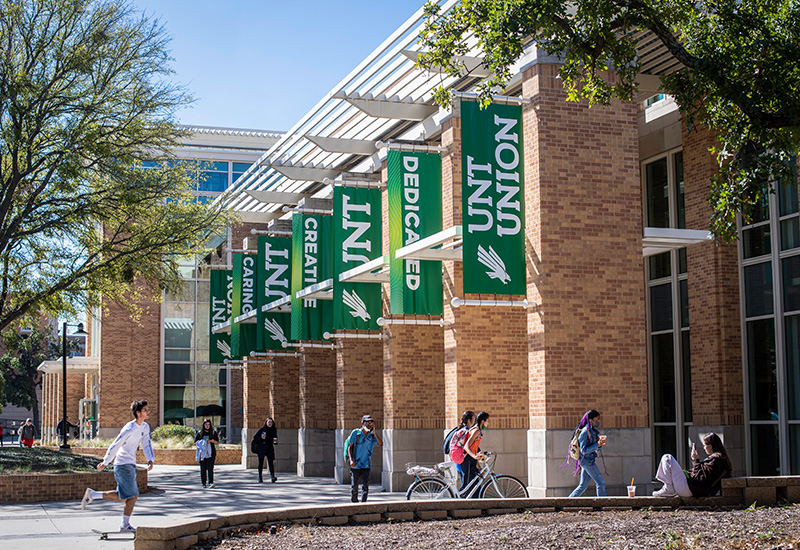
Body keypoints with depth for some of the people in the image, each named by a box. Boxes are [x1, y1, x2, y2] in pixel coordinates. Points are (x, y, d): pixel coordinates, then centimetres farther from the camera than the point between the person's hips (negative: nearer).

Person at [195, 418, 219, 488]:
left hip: (211, 453, -1)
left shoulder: (213, 432, 9)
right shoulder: (200, 432, 10)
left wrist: (212, 441, -10)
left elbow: (217, 443, 9)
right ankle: (204, 483, 8)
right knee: (203, 469, 0)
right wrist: (203, 442, -8)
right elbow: (196, 442, 9)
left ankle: (211, 483, -17)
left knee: (210, 468, -12)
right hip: (202, 453, 1)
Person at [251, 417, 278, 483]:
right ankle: (260, 478, 12)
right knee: (261, 463, 4)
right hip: (261, 449, -2)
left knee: (271, 463, -11)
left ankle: (273, 477, -20)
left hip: (270, 449, 2)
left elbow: (275, 441, 19)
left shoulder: (273, 431, 9)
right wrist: (260, 437, -20)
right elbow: (255, 437, -3)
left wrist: (275, 441, -4)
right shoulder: (262, 430, -1)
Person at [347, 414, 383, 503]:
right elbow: (350, 447, -1)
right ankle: (354, 502, 21)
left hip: (366, 465, 2)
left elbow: (380, 444, -9)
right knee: (354, 485, 5)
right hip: (355, 465, -2)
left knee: (365, 486, -6)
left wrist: (374, 432, -13)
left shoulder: (372, 435, 5)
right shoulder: (356, 432, -2)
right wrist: (351, 460, -12)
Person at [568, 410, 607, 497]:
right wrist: (597, 445, -23)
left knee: (583, 486, 11)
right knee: (600, 483, -5)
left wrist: (600, 442, -5)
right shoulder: (584, 432, -15)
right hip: (587, 461, -9)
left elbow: (597, 449, 17)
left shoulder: (593, 431, 12)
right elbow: (584, 450, -19)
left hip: (589, 461, 9)